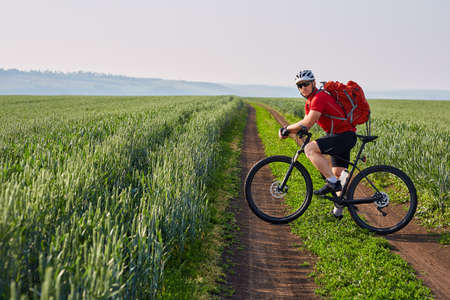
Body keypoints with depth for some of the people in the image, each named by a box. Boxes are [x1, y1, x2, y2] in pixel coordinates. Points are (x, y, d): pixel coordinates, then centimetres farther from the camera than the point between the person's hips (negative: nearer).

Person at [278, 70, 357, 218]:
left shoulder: (320, 97, -19)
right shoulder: (309, 102, 13)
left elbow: (307, 123, -27)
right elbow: (306, 125, 14)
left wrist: (287, 129, -15)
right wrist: (289, 131, -4)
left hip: (345, 135, -10)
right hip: (338, 136, 10)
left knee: (310, 149, -26)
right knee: (337, 173, 16)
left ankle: (332, 182, -20)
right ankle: (338, 209, 27)